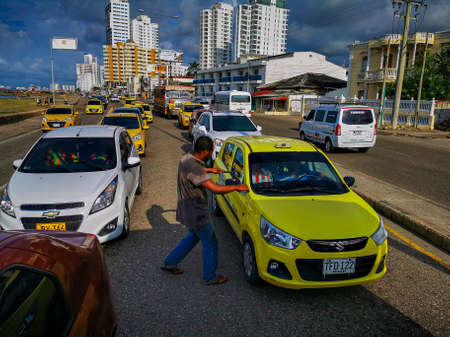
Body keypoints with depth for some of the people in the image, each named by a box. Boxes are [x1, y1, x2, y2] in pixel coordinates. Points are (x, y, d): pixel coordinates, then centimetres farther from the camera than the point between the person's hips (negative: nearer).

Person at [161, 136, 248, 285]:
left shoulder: (186, 158, 1)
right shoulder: (194, 167, -29)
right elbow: (215, 189, -31)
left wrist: (209, 170, 24)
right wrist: (237, 187, -21)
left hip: (187, 209, 10)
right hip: (195, 212, -10)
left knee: (194, 236, 27)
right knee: (209, 242, 7)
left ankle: (169, 263, 34)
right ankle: (210, 277, 23)